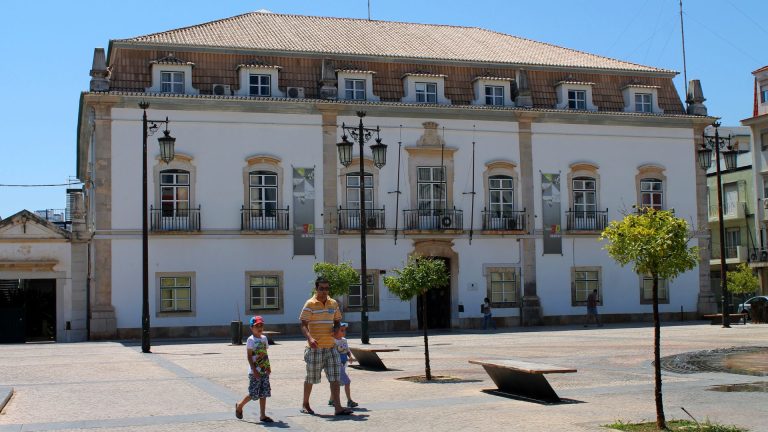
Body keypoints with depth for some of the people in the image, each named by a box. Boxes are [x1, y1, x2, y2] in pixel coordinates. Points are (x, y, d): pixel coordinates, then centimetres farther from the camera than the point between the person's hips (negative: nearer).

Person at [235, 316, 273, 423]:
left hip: (264, 371, 7)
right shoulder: (251, 340, -11)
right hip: (255, 371, -6)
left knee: (264, 394, 5)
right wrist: (254, 370, -18)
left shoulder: (264, 338, 9)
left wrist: (268, 366, 6)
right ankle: (239, 406, 21)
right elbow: (249, 356, -13)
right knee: (253, 394, -2)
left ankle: (263, 415, 10)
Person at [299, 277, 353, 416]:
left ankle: (338, 407, -4)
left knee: (335, 377, -3)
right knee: (311, 378, 7)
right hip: (315, 347, -5)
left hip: (331, 346, 5)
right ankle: (305, 404, 25)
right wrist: (310, 338, -30)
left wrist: (337, 329, -2)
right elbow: (303, 325, -12)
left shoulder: (333, 304, 11)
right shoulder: (310, 304, -6)